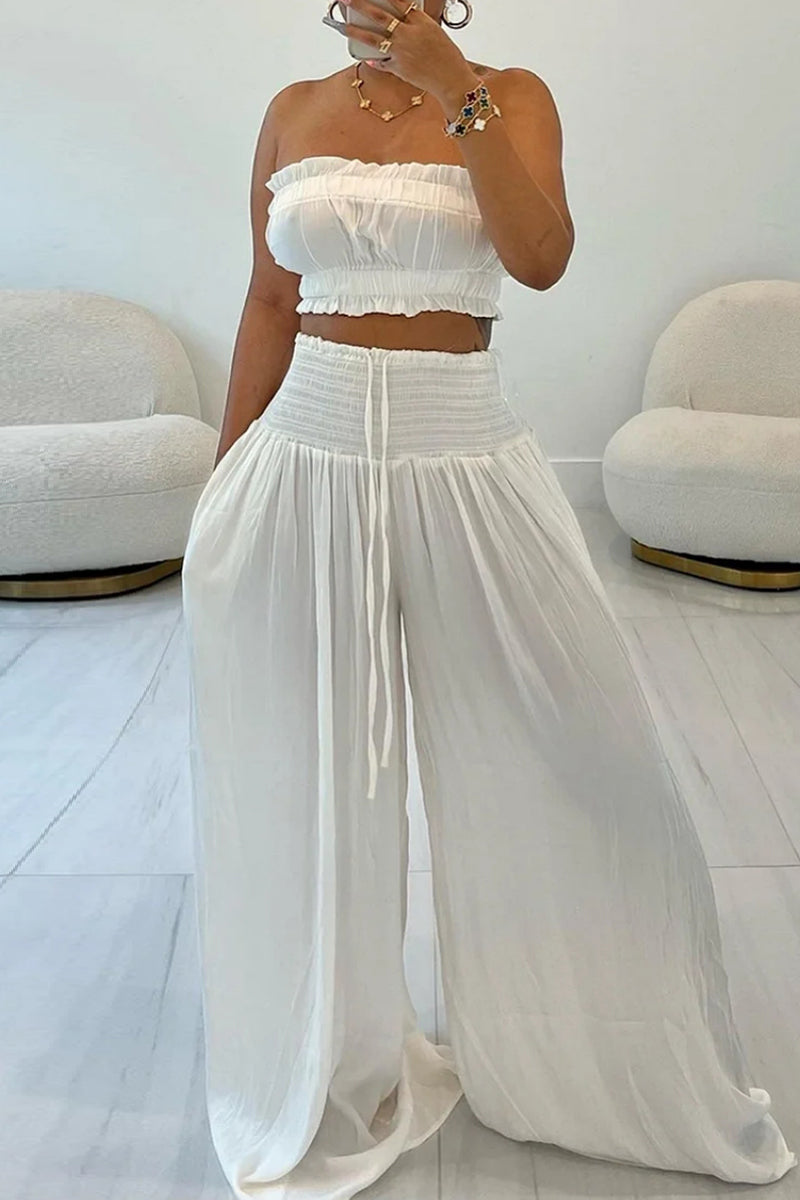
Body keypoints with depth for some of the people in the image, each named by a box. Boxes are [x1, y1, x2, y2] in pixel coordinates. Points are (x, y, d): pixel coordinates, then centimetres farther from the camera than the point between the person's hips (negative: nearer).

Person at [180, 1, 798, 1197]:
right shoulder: (294, 112, 10)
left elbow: (541, 259, -15)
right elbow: (269, 303, 11)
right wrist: (224, 478, 9)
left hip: (465, 459, -2)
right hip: (308, 451, 2)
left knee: (565, 756, 5)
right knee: (305, 775, 9)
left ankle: (602, 1061, 32)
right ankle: (332, 1071, 34)